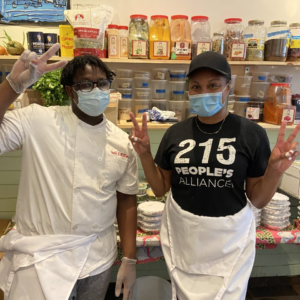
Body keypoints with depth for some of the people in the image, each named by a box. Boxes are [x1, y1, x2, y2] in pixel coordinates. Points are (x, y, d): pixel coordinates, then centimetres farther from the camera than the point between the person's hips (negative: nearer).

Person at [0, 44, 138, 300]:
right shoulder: (37, 121, -9)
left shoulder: (122, 142, -1)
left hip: (99, 257, 3)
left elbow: (126, 200, 2)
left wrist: (129, 260, 2)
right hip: (41, 254, -2)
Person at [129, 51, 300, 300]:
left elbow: (258, 200, -4)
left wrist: (275, 171, -22)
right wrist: (145, 154, -10)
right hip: (181, 236, 2)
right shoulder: (176, 133, -4)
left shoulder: (251, 133, -11)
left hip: (229, 239, -2)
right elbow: (160, 188, 3)